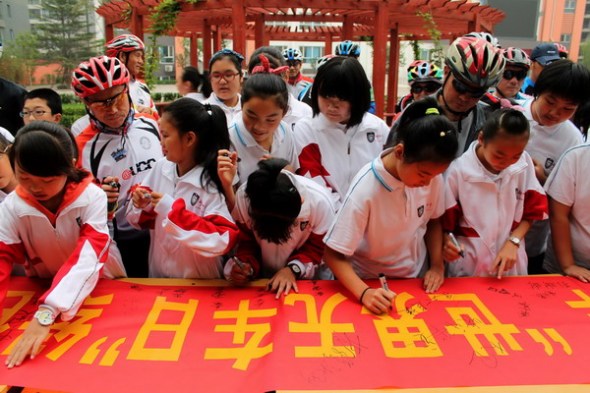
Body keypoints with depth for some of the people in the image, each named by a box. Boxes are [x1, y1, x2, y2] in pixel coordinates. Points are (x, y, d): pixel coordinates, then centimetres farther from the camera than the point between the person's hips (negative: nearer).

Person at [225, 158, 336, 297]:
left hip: (309, 278, -2)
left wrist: (293, 269, -26)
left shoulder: (319, 200, -26)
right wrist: (248, 267, -26)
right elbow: (247, 242, -8)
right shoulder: (244, 197, -22)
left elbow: (318, 248, -11)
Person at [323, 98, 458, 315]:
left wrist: (437, 265, -7)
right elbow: (334, 255, -22)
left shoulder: (431, 175, -15)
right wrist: (364, 293, -34)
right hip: (371, 284, -3)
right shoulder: (365, 190, -28)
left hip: (416, 279, 4)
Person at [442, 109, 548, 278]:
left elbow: (532, 212, 4)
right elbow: (444, 220, -10)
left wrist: (513, 242, -10)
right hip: (468, 265, -3)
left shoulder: (524, 163, -7)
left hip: (510, 263, 3)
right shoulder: (458, 170, -17)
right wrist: (447, 243, -29)